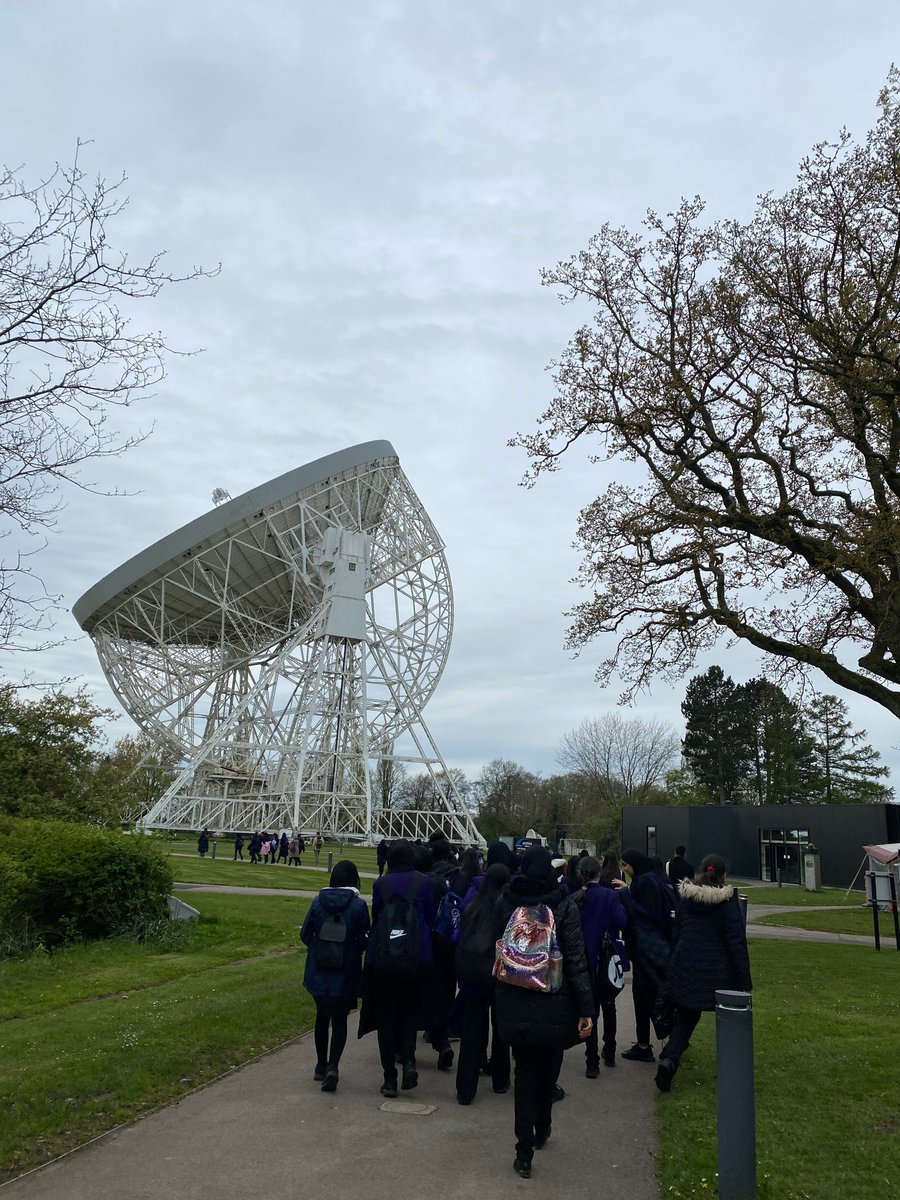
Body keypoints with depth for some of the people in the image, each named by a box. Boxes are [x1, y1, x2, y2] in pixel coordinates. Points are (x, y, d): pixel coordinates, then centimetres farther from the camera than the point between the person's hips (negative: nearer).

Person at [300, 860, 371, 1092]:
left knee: (322, 1017, 20)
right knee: (339, 1020, 9)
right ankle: (332, 1066, -8)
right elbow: (365, 940, -6)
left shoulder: (319, 901, -4)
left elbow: (305, 935, 0)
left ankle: (321, 1066, 30)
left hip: (318, 972, 3)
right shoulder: (358, 905, -11)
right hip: (345, 975, -3)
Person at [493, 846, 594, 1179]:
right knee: (547, 1068, 21)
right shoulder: (563, 906, -13)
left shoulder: (505, 903, -4)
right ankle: (542, 1130, 39)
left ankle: (525, 1152, 7)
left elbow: (498, 950, 6)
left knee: (525, 1070, 10)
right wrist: (585, 1008, -11)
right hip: (553, 1004, -1)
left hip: (514, 1004, 1)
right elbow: (576, 960, -14)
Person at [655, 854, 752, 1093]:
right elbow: (737, 941, -11)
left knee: (685, 1020, 13)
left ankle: (669, 1059, -9)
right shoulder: (728, 900, -10)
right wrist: (744, 980, -6)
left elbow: (676, 933, 8)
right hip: (718, 973, -3)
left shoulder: (685, 897, 2)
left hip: (686, 970, 3)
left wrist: (673, 965, 18)